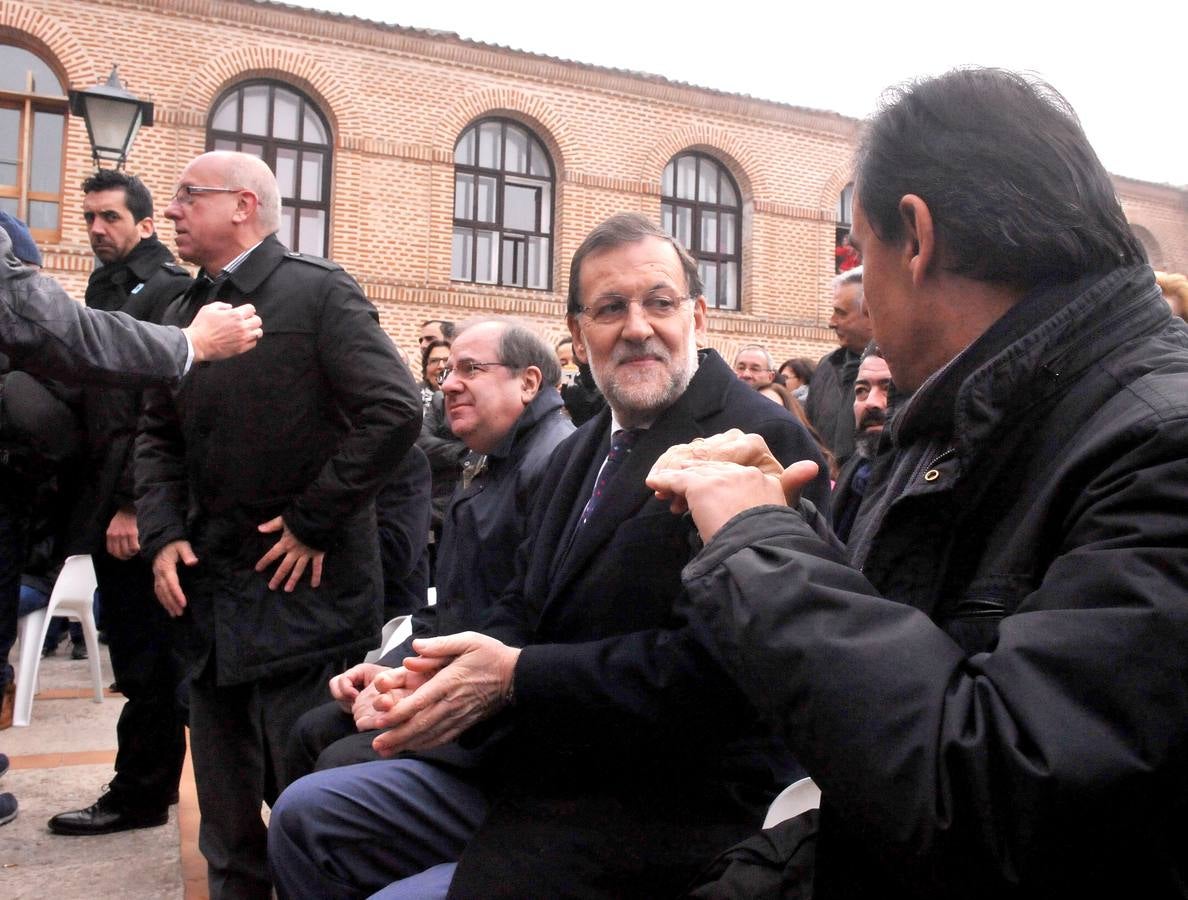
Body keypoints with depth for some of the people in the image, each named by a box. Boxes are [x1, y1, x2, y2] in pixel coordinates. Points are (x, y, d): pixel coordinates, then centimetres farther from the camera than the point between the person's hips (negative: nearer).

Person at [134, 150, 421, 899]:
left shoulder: (319, 291, -9)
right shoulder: (184, 311, 14)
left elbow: (395, 413, -19)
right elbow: (159, 437, 15)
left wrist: (313, 522, -16)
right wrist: (163, 534, -1)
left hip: (301, 594, -7)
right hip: (211, 596, 7)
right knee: (229, 826, 17)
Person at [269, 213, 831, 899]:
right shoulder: (582, 452, 14)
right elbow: (525, 606, 13)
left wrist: (517, 676, -22)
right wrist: (446, 676, -10)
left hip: (656, 817, -8)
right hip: (529, 775, 9)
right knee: (306, 816, 9)